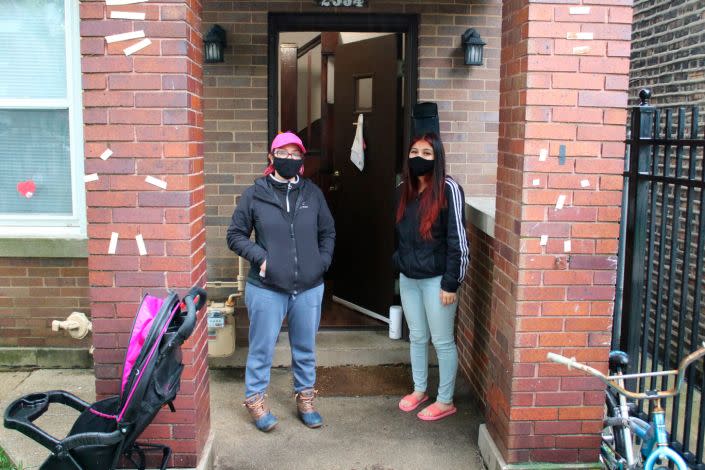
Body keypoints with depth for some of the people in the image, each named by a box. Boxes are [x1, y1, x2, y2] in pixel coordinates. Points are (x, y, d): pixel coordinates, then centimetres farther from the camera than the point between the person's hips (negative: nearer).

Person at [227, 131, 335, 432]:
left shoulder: (313, 193, 4)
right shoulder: (254, 195, -4)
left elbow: (328, 233, 15)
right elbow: (235, 235, 2)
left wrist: (323, 261, 2)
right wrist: (259, 256, -11)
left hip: (309, 288, 3)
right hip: (267, 288, -3)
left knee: (305, 349, 16)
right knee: (262, 348, 8)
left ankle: (305, 400, 34)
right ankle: (255, 400, 28)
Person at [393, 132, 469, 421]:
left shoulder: (448, 189, -13)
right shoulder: (403, 190, 6)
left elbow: (457, 239, -15)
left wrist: (451, 283, -16)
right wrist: (400, 264, 15)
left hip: (436, 279, -6)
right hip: (408, 278, 6)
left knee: (442, 341, 4)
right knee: (417, 337, 18)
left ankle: (446, 401, 18)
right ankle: (419, 390, 34)